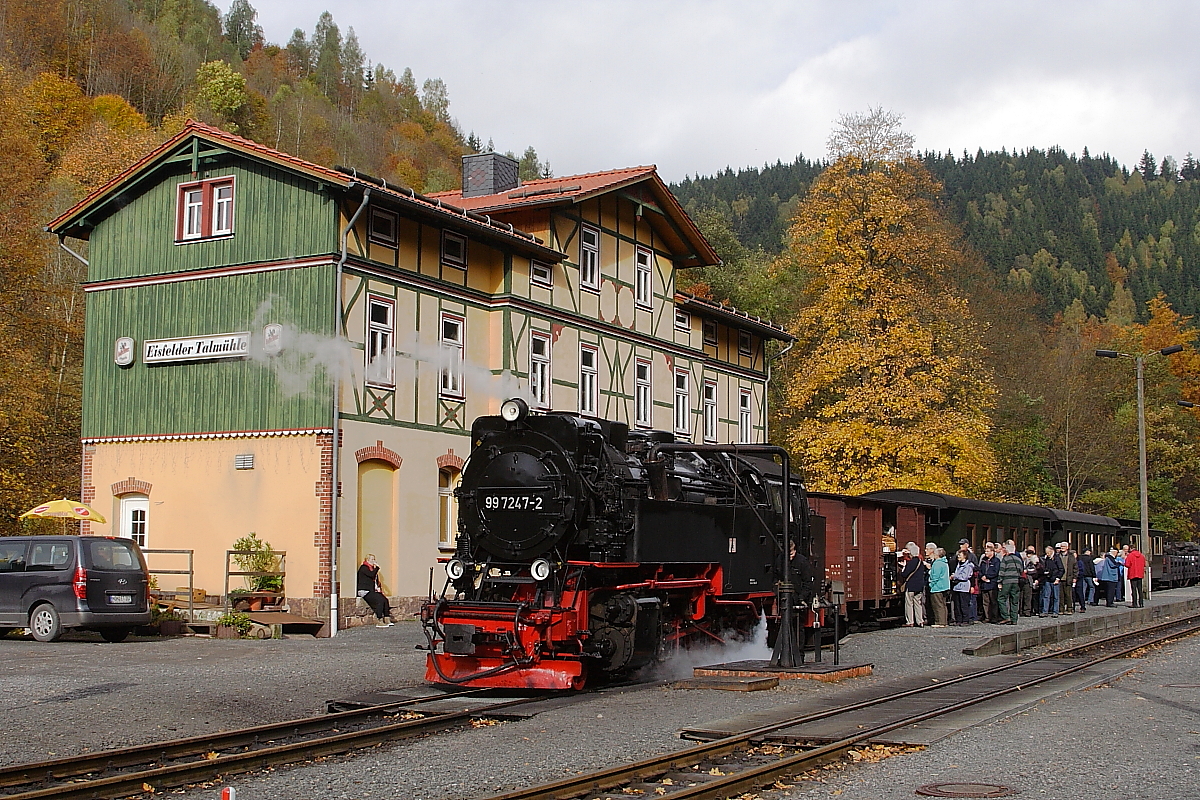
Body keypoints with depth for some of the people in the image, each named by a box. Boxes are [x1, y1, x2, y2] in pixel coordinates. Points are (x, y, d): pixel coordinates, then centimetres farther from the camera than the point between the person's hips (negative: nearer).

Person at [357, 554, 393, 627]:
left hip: (372, 591, 9)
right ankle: (379, 622, -26)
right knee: (380, 600, -27)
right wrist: (377, 567, -14)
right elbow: (372, 575, -23)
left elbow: (376, 580, 27)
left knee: (385, 599, -14)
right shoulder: (363, 568, -6)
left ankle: (387, 620, -14)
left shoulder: (372, 568, 21)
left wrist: (378, 587, 11)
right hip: (364, 591, -9)